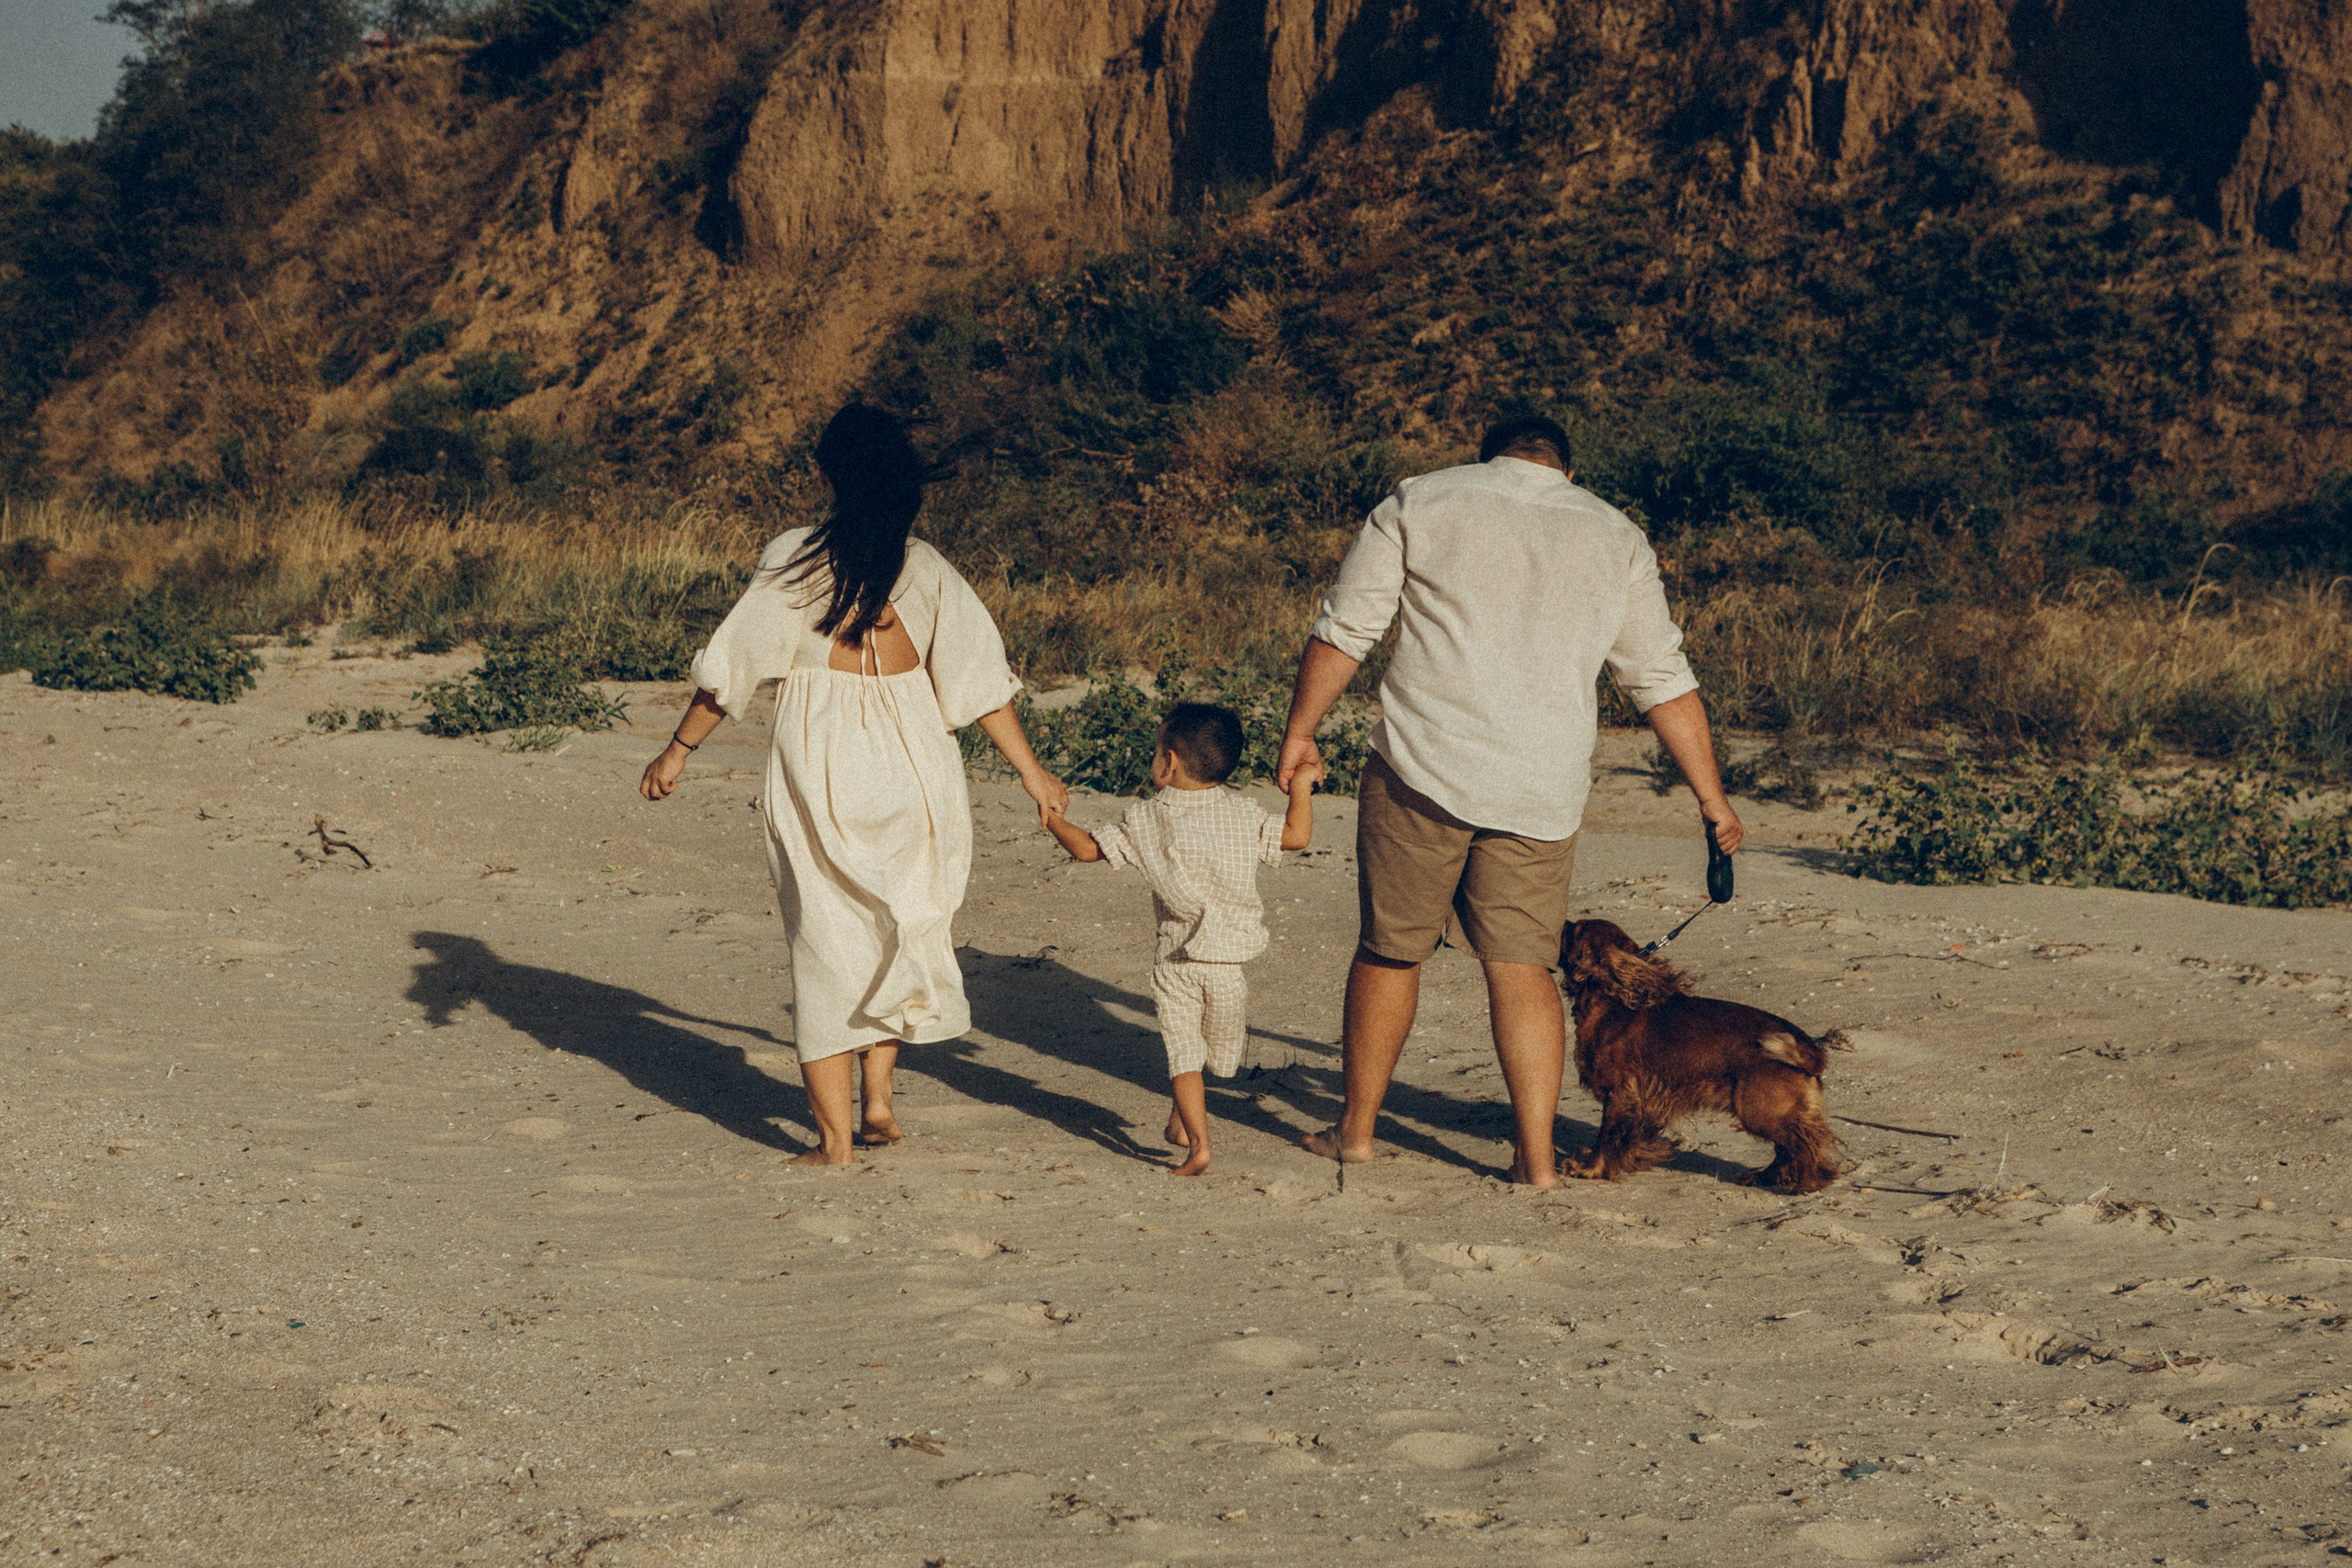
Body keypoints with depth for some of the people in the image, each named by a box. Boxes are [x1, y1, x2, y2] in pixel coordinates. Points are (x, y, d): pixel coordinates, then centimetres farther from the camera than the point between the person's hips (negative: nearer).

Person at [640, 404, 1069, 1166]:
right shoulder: (925, 567, 0)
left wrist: (679, 749, 5)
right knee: (900, 931, 21)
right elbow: (979, 675, 2)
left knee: (825, 941, 5)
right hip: (910, 764, 3)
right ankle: (880, 1101, 19)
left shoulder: (795, 559, -9)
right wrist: (1029, 770, 10)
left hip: (820, 771, -3)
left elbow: (731, 665, -6)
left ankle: (834, 1136, 4)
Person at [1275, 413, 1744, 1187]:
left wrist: (1301, 731, 13)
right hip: (1542, 791, 2)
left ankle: (1356, 1129, 21)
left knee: (1390, 950, 10)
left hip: (1422, 771, -2)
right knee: (1523, 965, 7)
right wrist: (1711, 799, 18)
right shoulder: (1616, 537, 13)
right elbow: (1664, 681, 13)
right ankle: (1536, 1156, 3)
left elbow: (1344, 629, 4)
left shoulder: (1420, 502, 8)